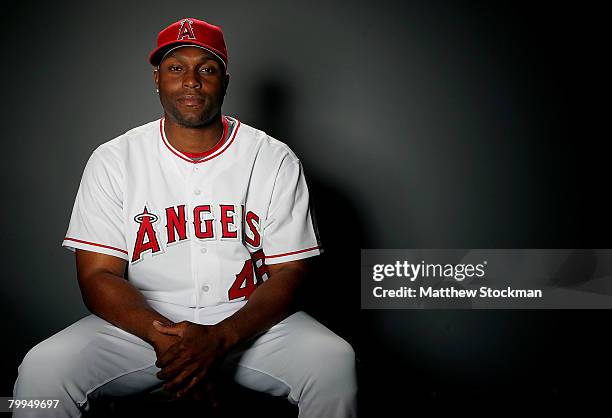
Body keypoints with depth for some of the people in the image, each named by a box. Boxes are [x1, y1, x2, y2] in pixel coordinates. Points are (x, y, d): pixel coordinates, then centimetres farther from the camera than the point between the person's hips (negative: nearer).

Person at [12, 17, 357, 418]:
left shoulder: (276, 160, -1)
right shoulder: (113, 160, 1)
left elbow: (289, 273, -5)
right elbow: (98, 276, -4)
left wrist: (219, 337, -22)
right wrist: (162, 335, -23)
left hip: (248, 321, 1)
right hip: (142, 322, 0)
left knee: (333, 362, -26)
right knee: (41, 370, -24)